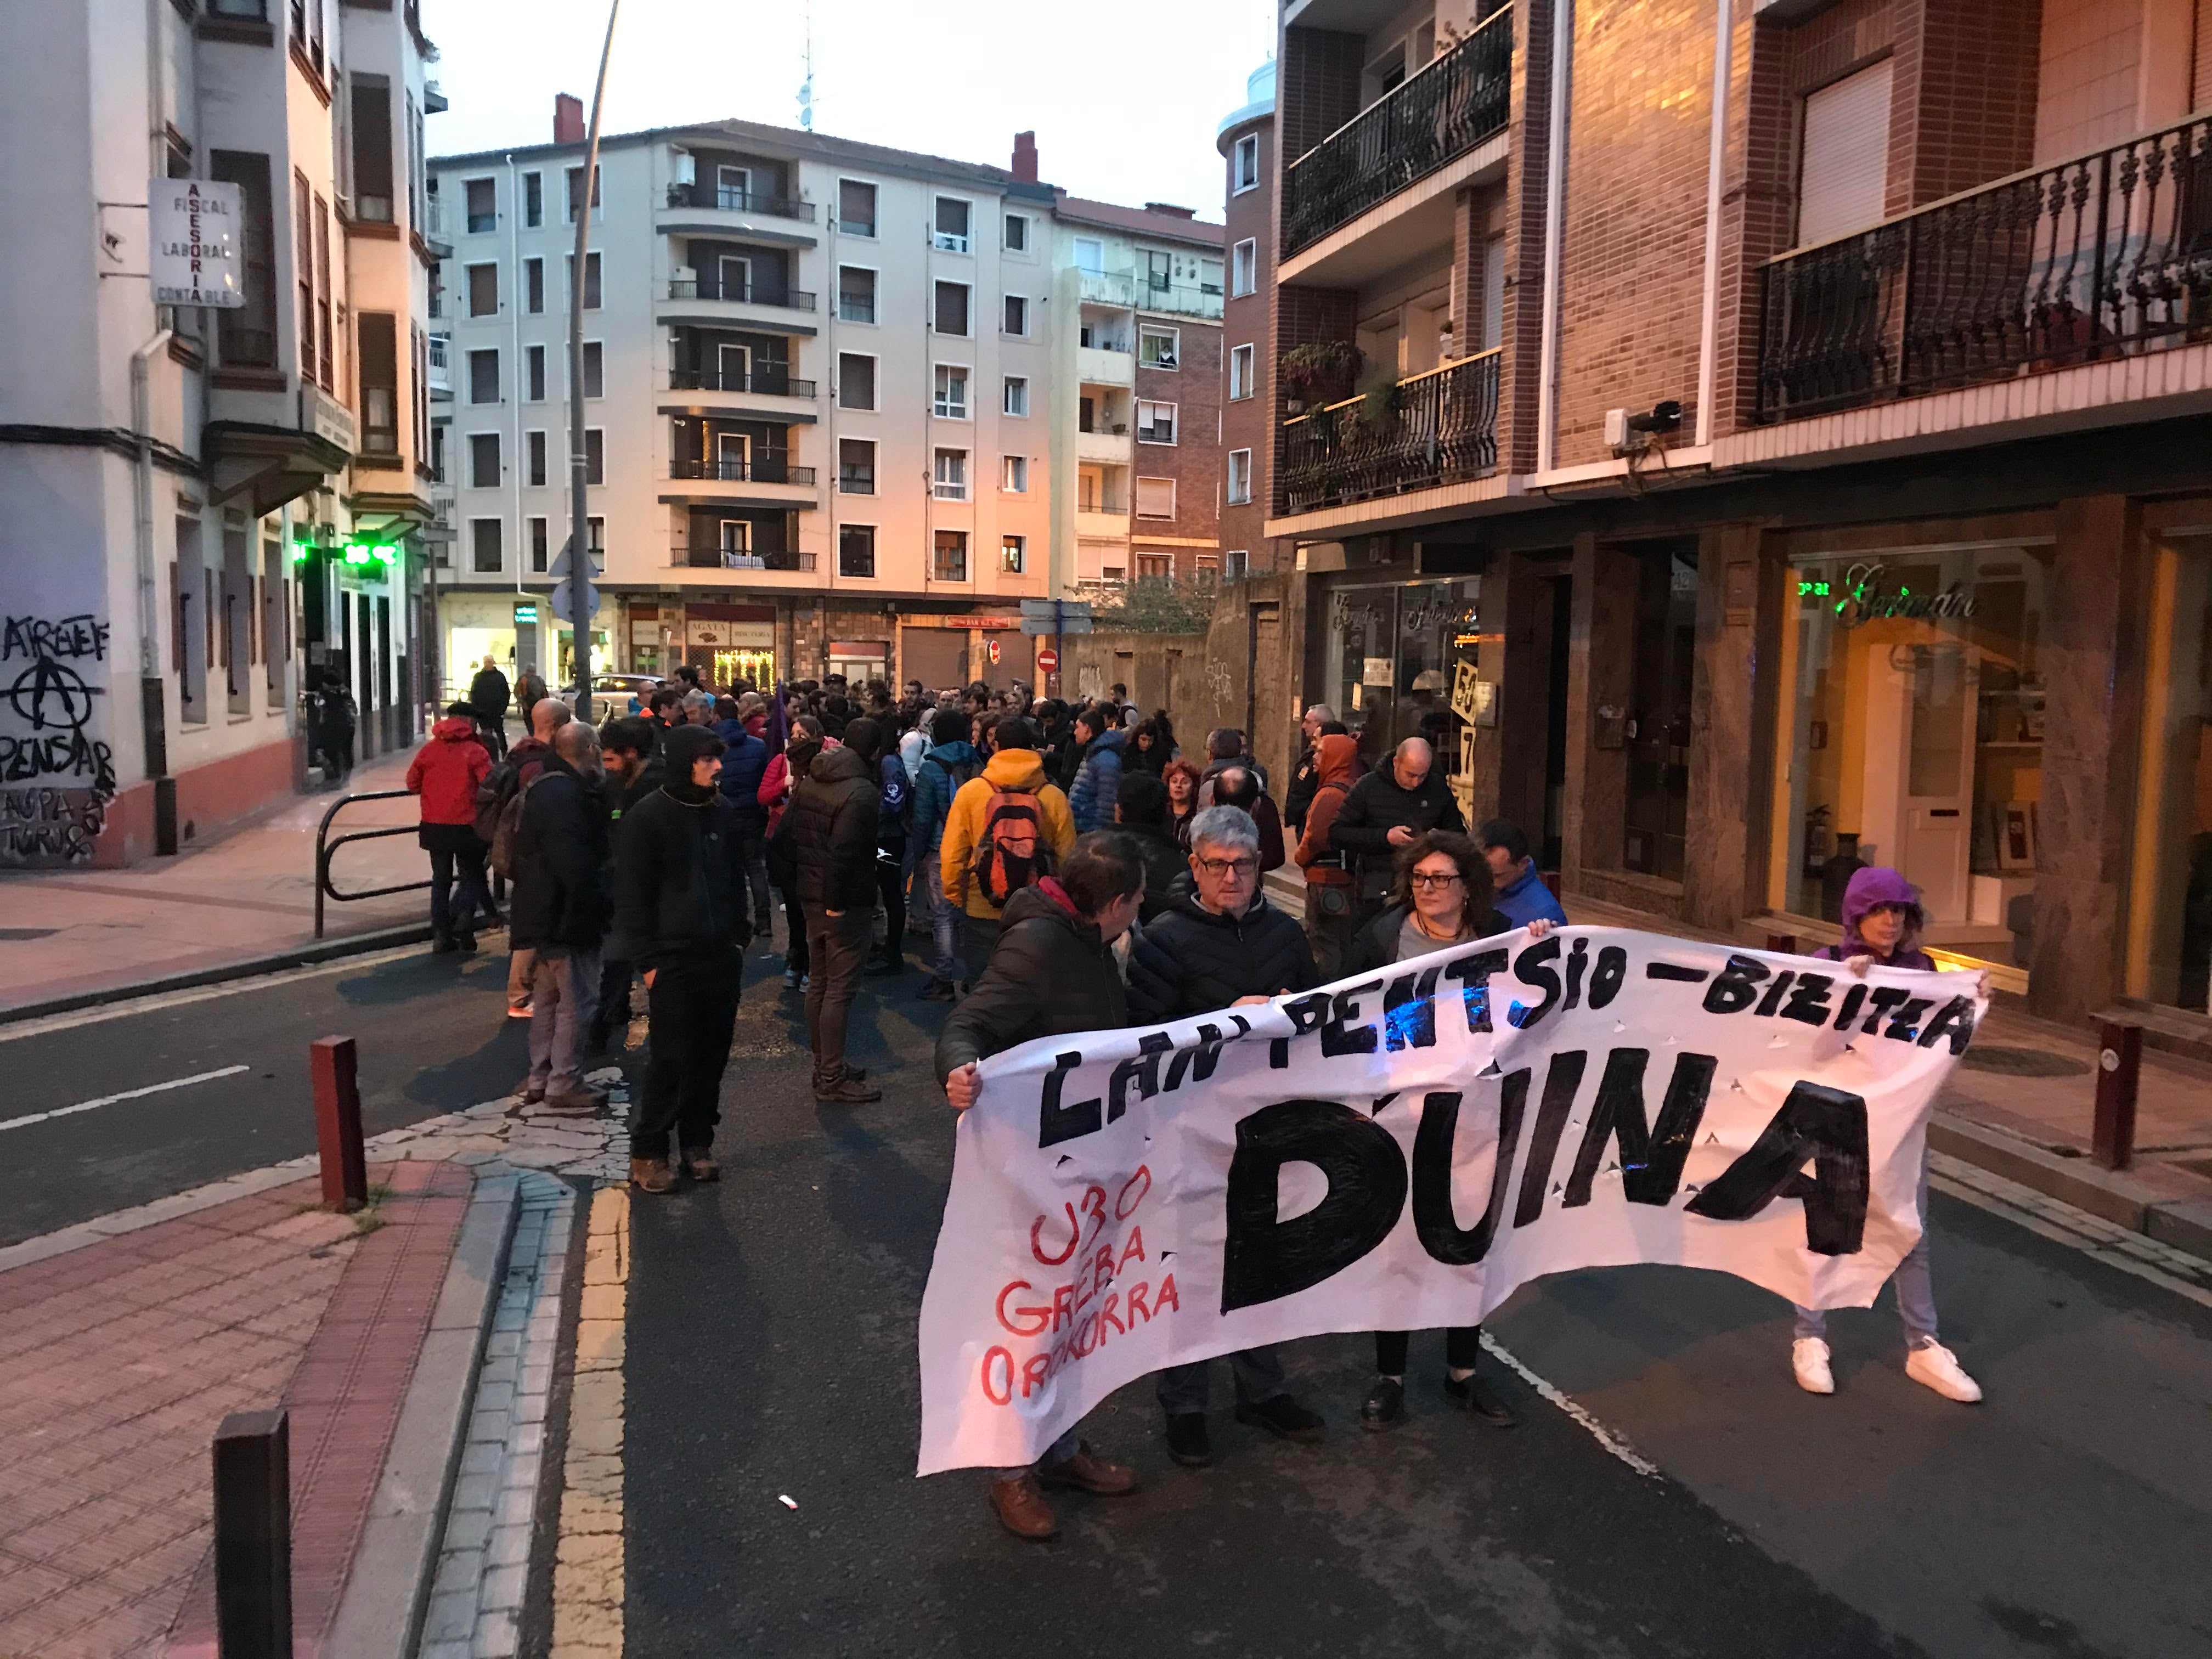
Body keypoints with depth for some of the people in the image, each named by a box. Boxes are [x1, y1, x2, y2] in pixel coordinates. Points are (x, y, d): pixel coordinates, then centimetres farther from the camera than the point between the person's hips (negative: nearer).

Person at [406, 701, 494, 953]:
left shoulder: (429, 749, 3)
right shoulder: (475, 751, -10)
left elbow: (412, 784, 7)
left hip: (435, 826, 4)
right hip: (466, 826, -4)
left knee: (440, 880, 14)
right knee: (471, 877, 10)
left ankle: (441, 935, 12)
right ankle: (463, 928, -8)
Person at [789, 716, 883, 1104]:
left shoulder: (808, 782, 8)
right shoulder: (862, 792, -19)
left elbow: (791, 835, 12)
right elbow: (842, 851, -26)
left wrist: (801, 882, 16)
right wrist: (836, 903, -19)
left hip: (811, 897, 9)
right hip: (846, 903, -9)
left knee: (819, 981, 17)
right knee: (840, 988, -3)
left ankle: (822, 1066, 27)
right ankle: (831, 1080, 2)